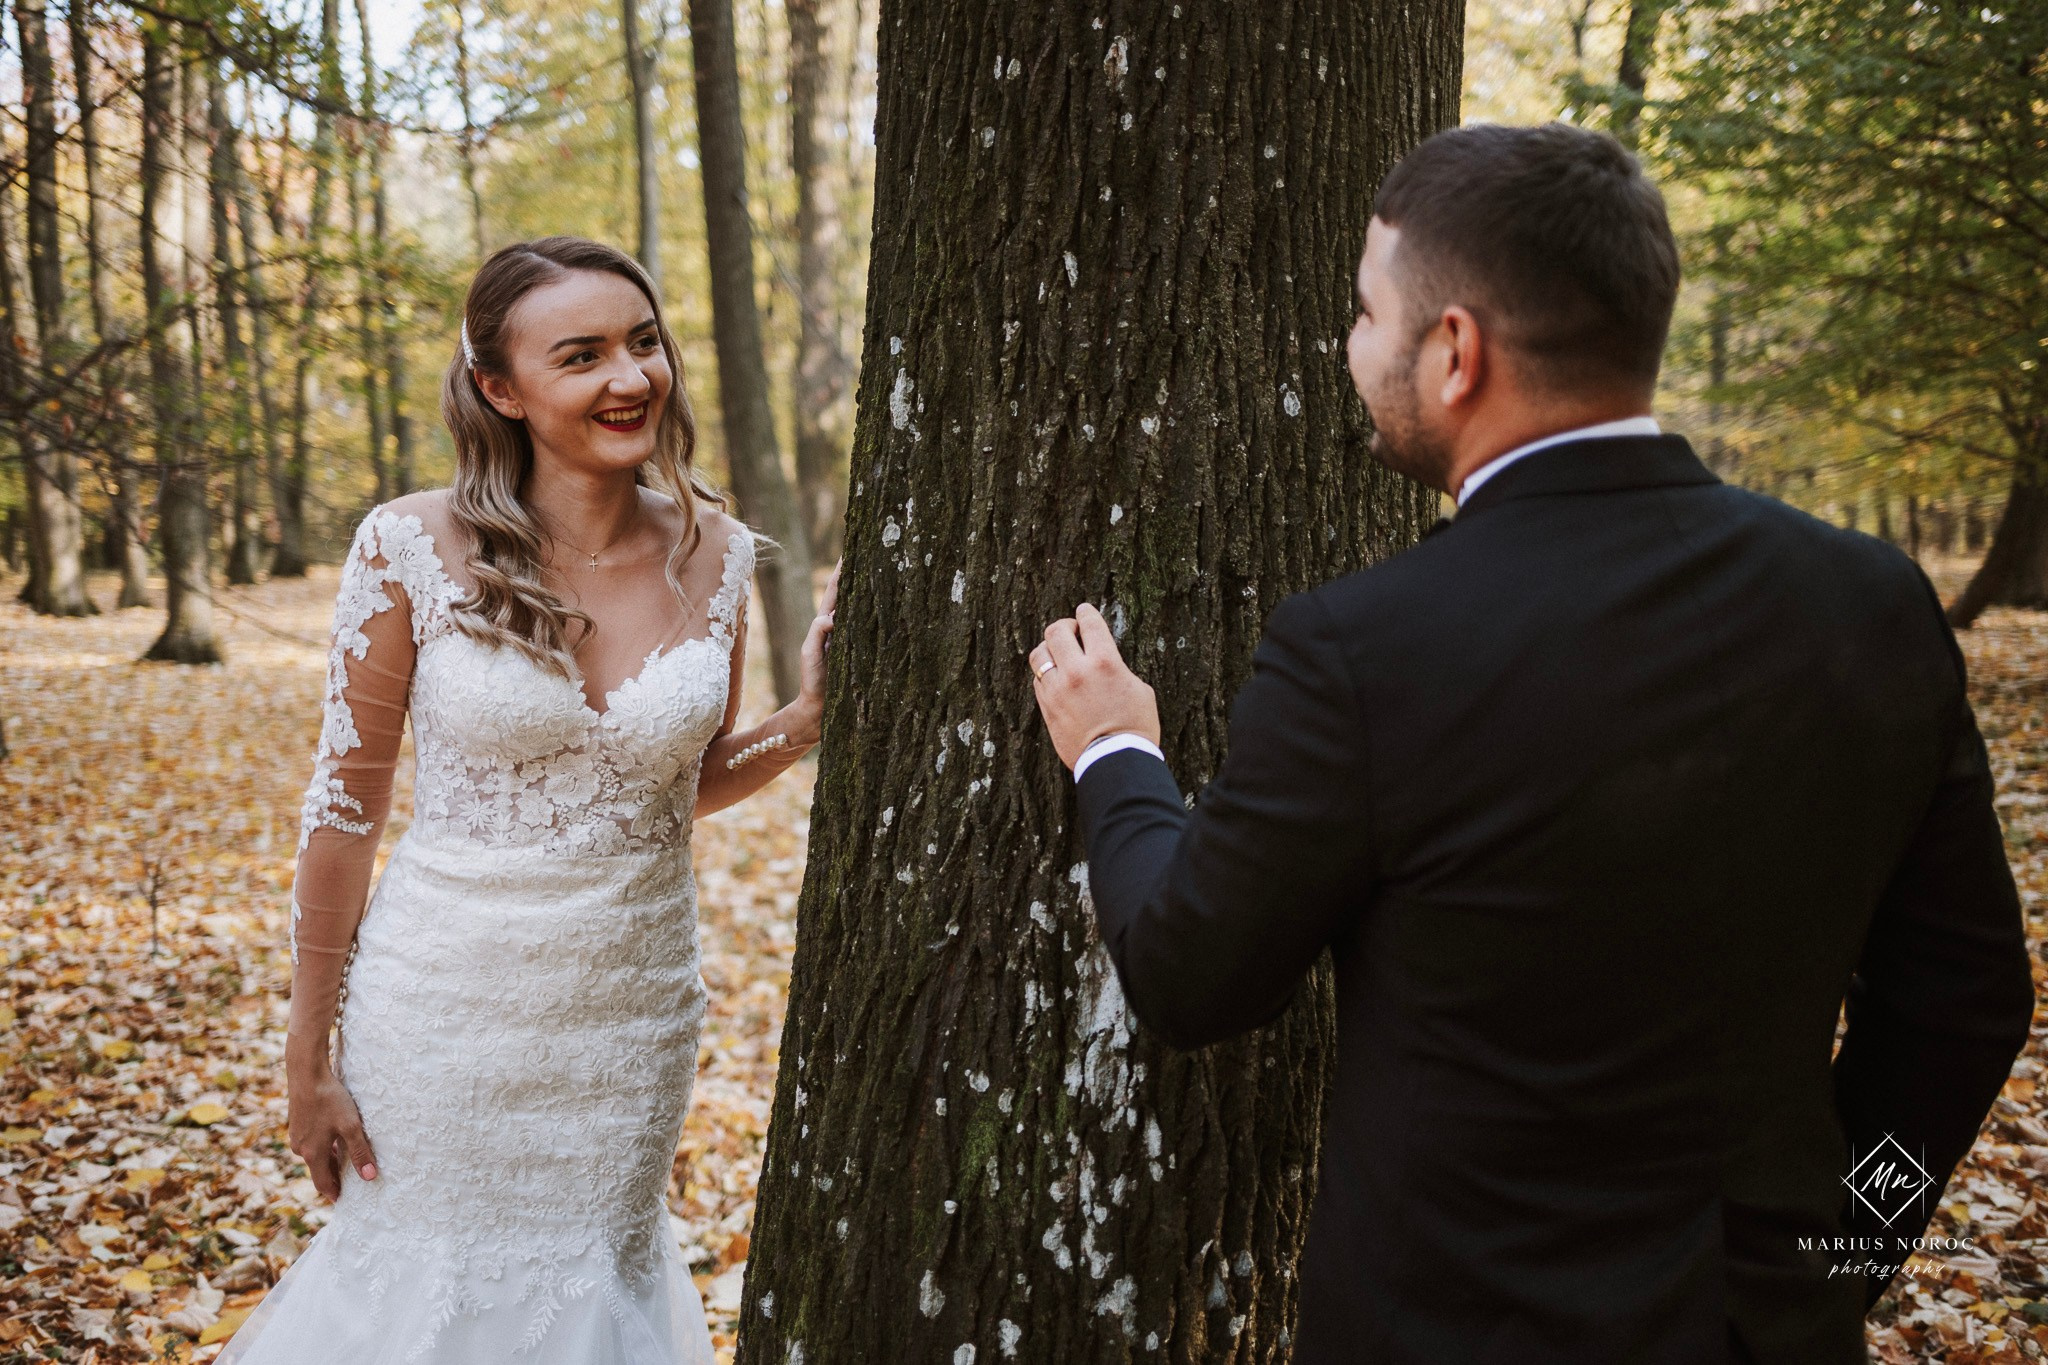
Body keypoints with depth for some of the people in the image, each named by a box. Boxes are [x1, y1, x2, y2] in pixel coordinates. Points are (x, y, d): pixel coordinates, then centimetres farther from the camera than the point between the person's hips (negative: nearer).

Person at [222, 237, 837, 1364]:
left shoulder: (712, 552, -5)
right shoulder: (416, 547, -15)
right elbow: (345, 806, -7)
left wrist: (808, 719, -11)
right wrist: (309, 1053, -4)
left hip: (635, 1006, 3)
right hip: (449, 1005, -2)